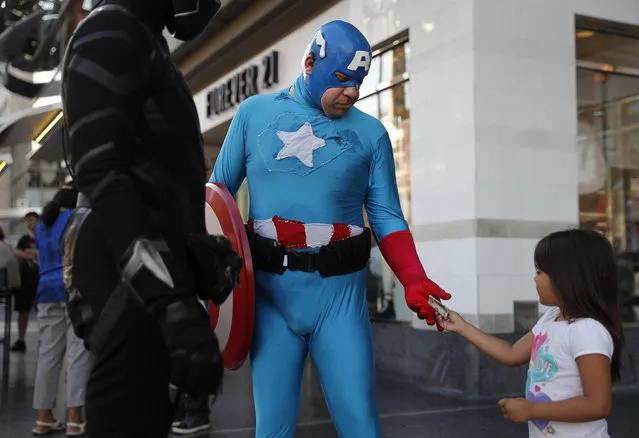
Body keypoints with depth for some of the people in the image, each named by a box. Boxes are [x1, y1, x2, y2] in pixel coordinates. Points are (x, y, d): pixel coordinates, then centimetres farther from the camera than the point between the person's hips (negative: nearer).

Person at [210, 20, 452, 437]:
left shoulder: (371, 133, 5)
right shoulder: (254, 113, 5)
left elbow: (386, 216, 4)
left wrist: (413, 279, -11)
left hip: (339, 291, 0)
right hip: (270, 288, 0)